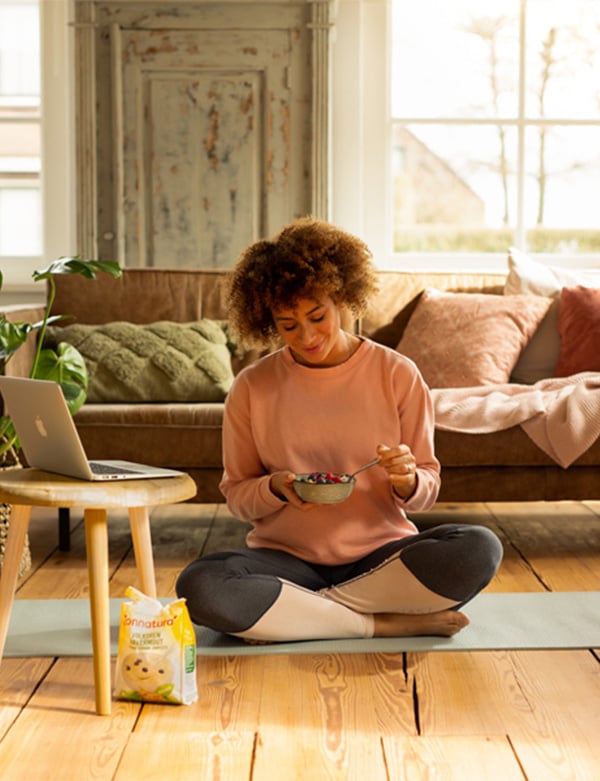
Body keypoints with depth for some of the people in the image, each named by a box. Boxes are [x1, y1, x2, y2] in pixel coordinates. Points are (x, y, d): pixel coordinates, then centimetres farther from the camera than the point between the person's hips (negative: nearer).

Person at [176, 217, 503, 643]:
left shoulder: (397, 374, 0)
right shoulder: (251, 387, 1)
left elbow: (426, 490, 4)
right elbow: (236, 495, 6)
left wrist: (407, 479, -19)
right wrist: (276, 488, -15)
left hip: (380, 555, 1)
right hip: (286, 559, 0)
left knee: (480, 549, -29)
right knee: (198, 585, -31)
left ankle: (286, 615, -17)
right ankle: (385, 623, -18)